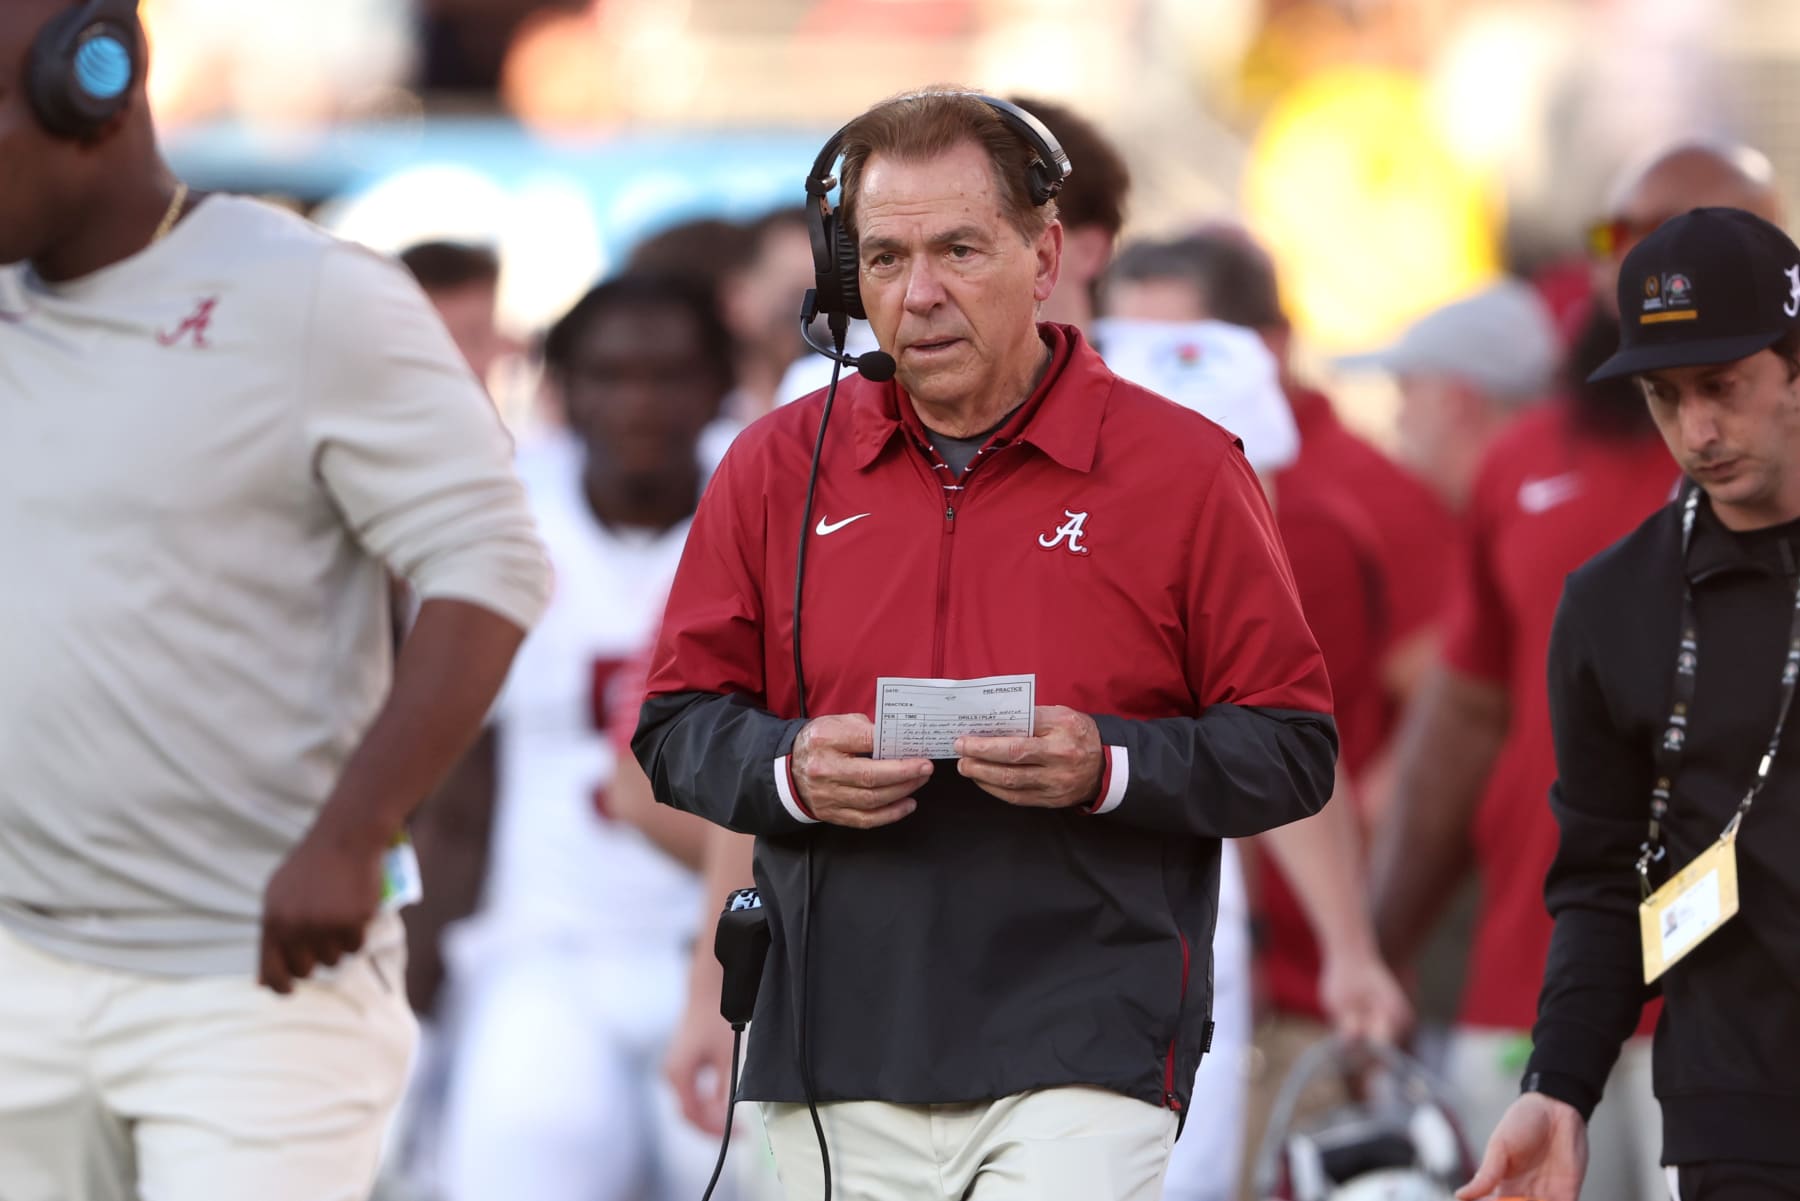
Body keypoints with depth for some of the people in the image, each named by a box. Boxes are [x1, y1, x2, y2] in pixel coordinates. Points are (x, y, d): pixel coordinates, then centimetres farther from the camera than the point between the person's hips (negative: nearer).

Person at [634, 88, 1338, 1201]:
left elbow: (1292, 751, 1)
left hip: (1084, 1061, -3)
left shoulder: (1183, 470, 1)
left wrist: (1108, 766, -17)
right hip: (837, 1072, 3)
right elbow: (678, 725, 13)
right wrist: (790, 770, -9)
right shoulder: (776, 467, 9)